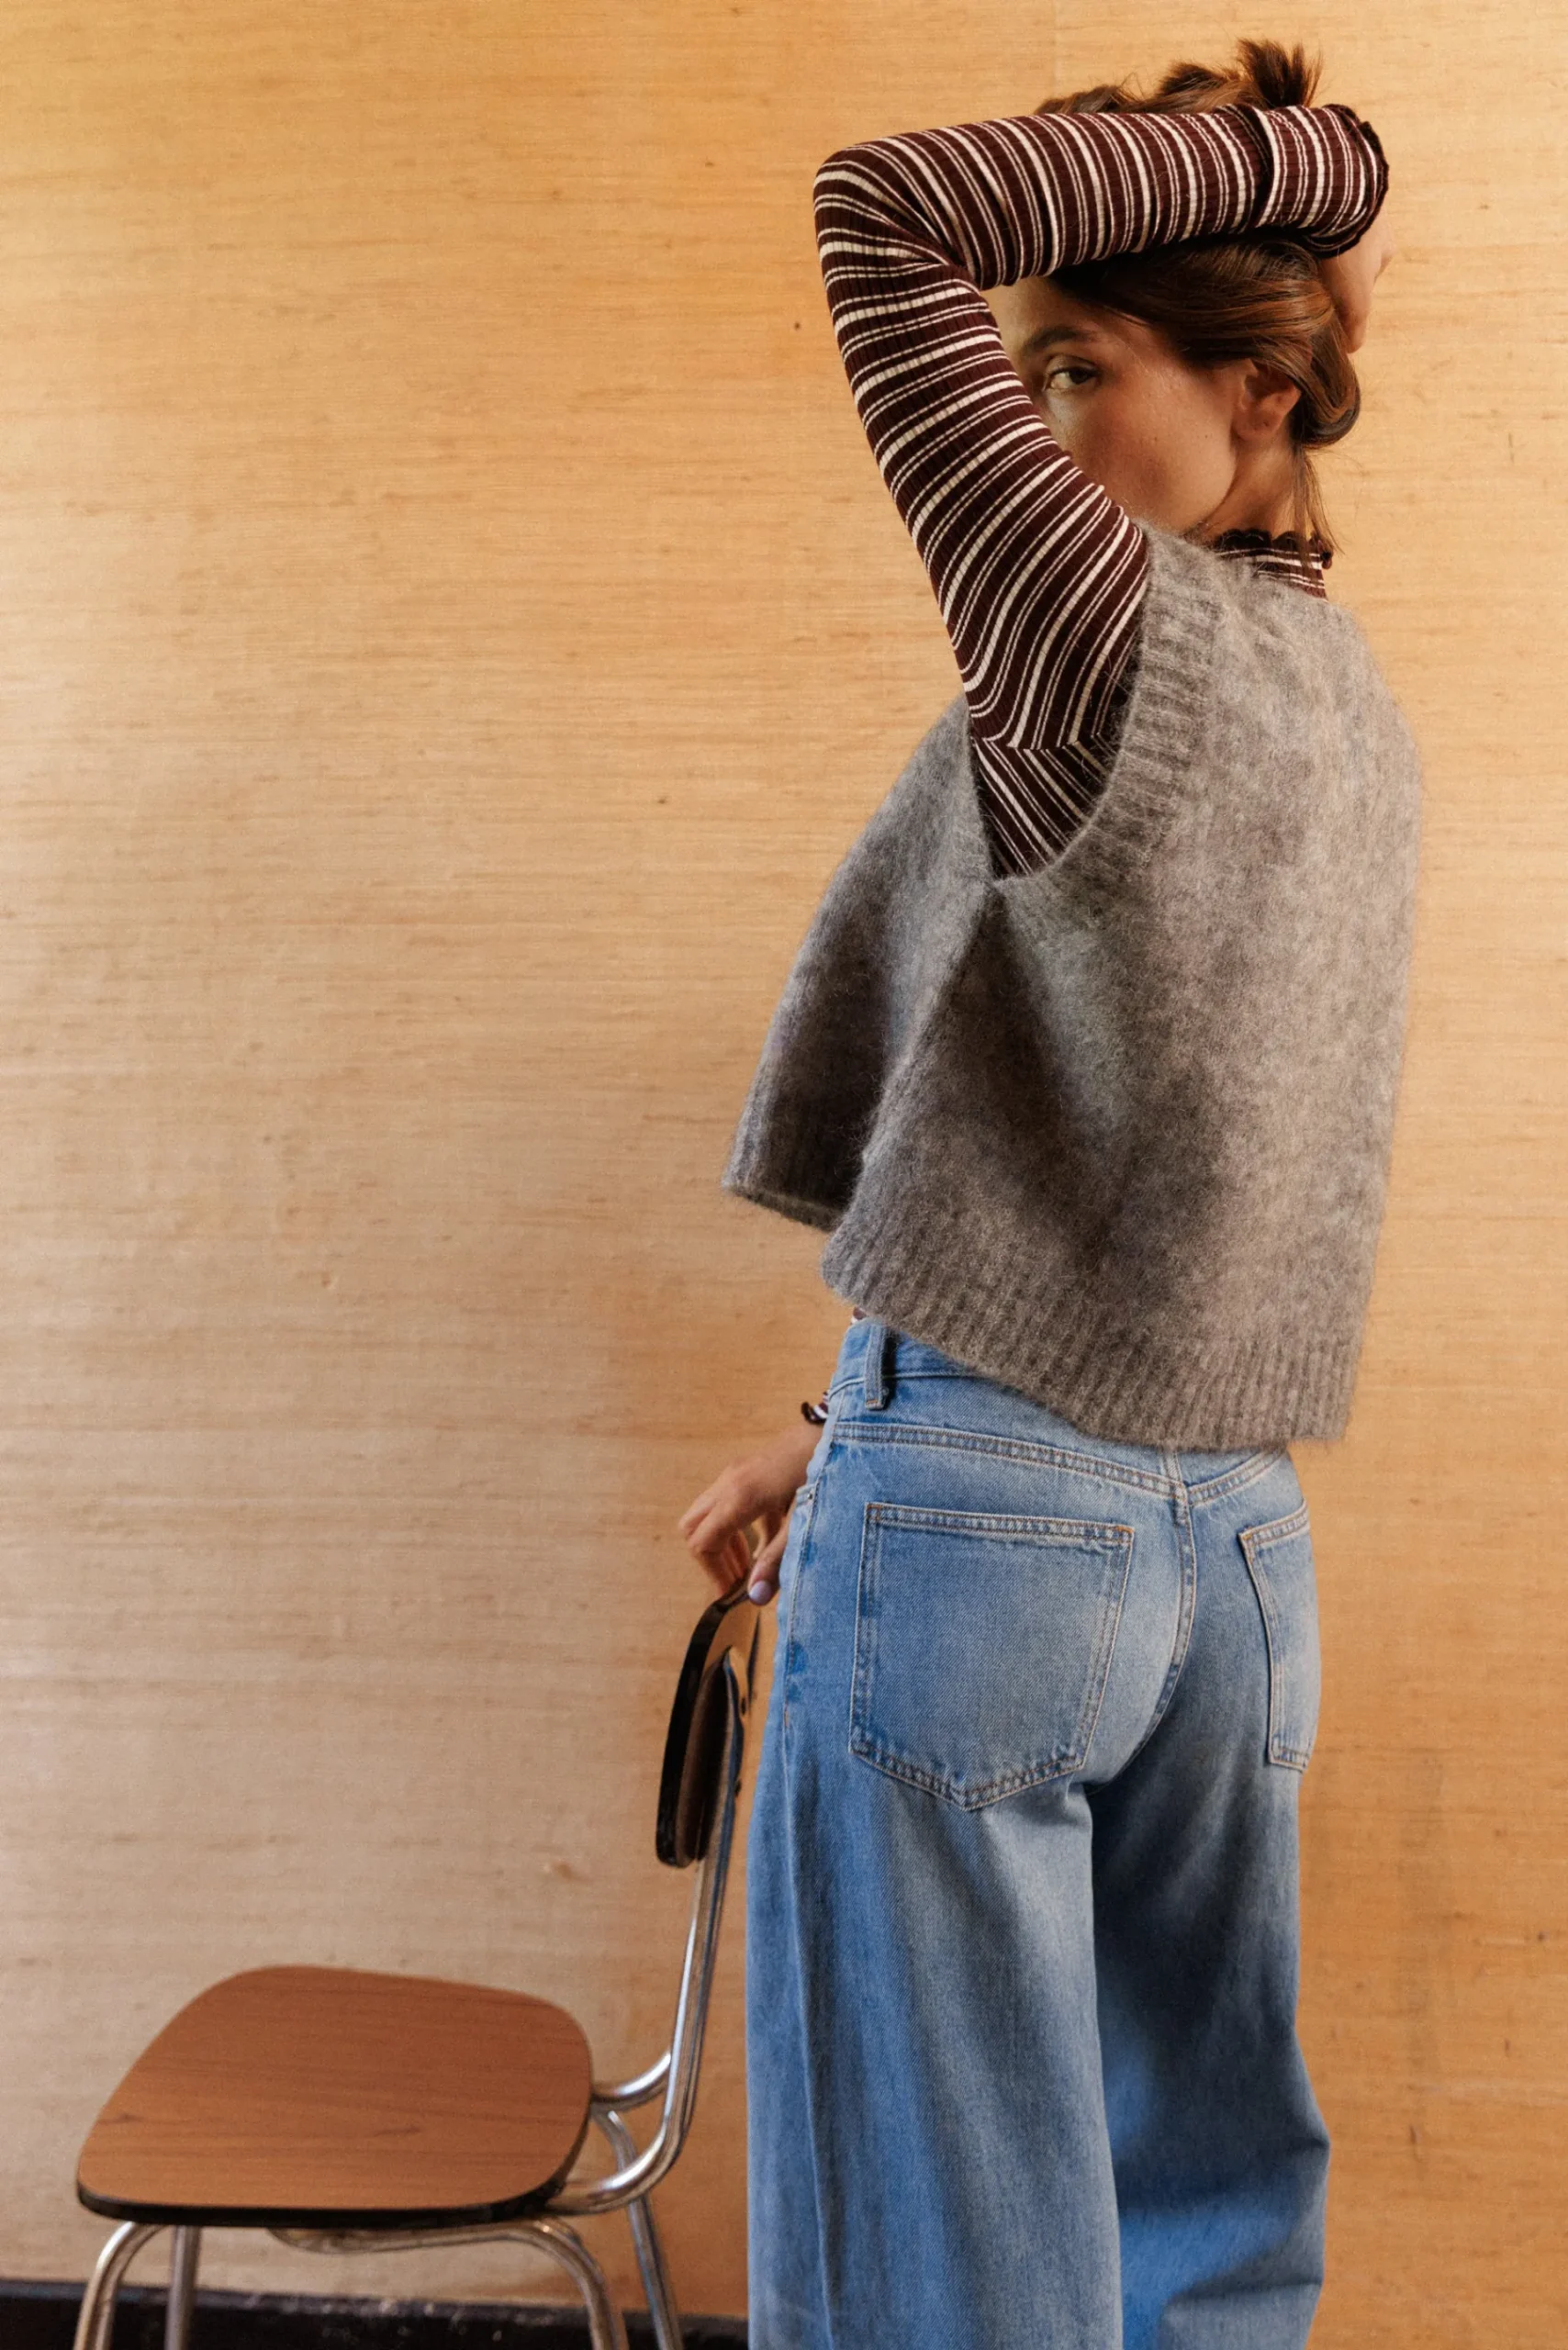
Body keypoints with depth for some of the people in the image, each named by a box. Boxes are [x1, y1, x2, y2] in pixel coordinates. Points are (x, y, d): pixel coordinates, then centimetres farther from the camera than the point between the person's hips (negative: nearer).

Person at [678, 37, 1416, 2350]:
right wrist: (861, 1425, 19)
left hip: (987, 1527, -8)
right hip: (1235, 1538, 8)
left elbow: (885, 214, -8)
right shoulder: (1359, 722, 12)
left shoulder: (1121, 634, -13)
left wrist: (1296, 161, 1)